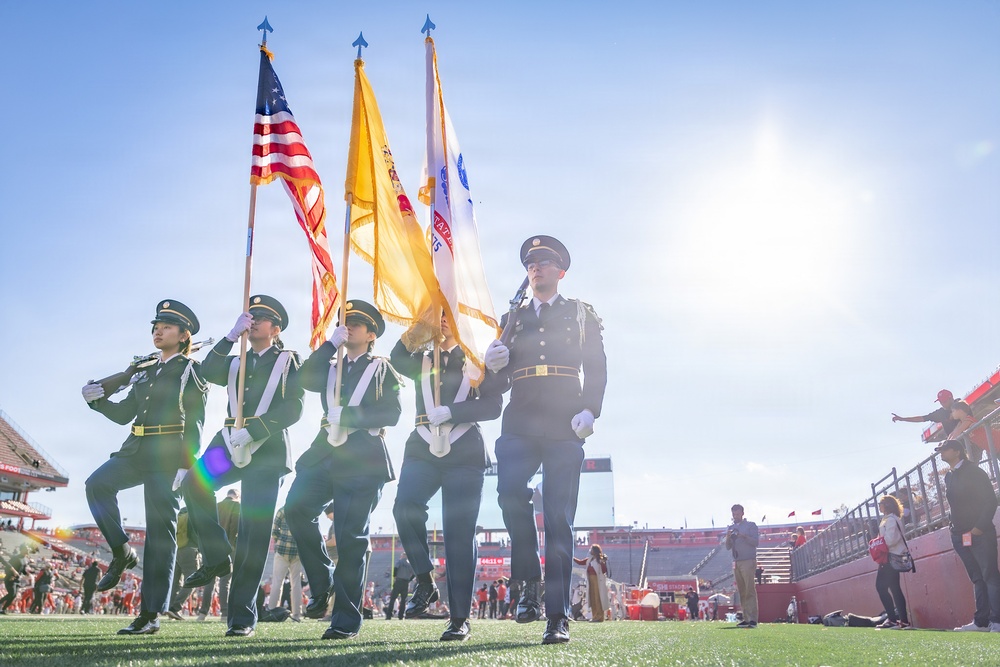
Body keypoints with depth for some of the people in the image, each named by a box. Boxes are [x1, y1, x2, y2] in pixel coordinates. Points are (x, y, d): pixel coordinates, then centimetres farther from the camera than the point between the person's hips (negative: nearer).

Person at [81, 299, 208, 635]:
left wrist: (186, 464, -16)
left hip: (168, 455, -6)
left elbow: (195, 422, -7)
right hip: (137, 450, 7)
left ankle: (150, 614, -3)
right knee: (97, 483, -20)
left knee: (160, 529, -6)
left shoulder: (190, 370, 1)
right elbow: (123, 414, 19)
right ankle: (122, 552, -2)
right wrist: (98, 400, 0)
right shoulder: (145, 373, 21)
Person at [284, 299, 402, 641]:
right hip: (325, 454, 4)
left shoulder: (382, 369, 11)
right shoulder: (331, 368, 25)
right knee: (296, 508, -18)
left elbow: (391, 413, -2)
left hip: (363, 459, -4)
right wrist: (331, 343, 0)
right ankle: (322, 585, 1)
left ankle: (346, 619, 2)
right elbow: (306, 379, 2)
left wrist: (348, 416, -12)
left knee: (351, 537, -6)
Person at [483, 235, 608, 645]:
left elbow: (597, 367, 6)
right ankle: (530, 581, -5)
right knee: (510, 491, -24)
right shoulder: (513, 318, 22)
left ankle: (557, 616, 0)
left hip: (564, 426, -2)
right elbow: (501, 382, 19)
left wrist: (589, 410, -11)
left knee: (559, 519, -5)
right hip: (520, 424, 2)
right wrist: (493, 365, -5)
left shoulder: (581, 314, 16)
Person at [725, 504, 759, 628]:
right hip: (736, 562, 6)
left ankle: (753, 619, -17)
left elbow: (755, 541, -6)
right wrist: (728, 537, -4)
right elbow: (728, 547, 16)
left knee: (750, 590, -12)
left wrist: (744, 536, -20)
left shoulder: (750, 525, 4)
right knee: (741, 592, 4)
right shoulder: (731, 528, 18)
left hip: (748, 561, -5)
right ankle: (746, 618, 4)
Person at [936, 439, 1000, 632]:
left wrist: (980, 527, -16)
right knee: (977, 578, 8)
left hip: (979, 534, -7)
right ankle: (981, 621, 9)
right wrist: (954, 526, 9)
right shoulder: (949, 477, 15)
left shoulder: (973, 471, -6)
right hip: (960, 535, 7)